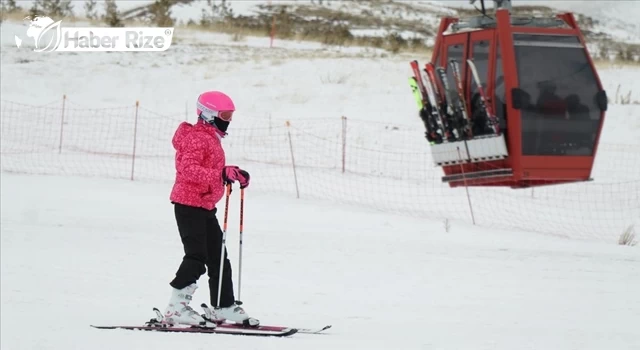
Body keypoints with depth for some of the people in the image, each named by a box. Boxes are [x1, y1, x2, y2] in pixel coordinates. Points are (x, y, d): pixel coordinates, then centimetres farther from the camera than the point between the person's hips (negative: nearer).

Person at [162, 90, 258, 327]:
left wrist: (234, 174, 11)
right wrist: (221, 174, -35)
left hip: (205, 206, 10)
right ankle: (176, 309, -15)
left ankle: (225, 307, 18)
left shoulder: (212, 138, 19)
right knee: (196, 257, -16)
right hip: (189, 203, -10)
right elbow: (188, 169, -27)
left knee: (218, 257, 12)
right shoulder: (197, 138, -14)